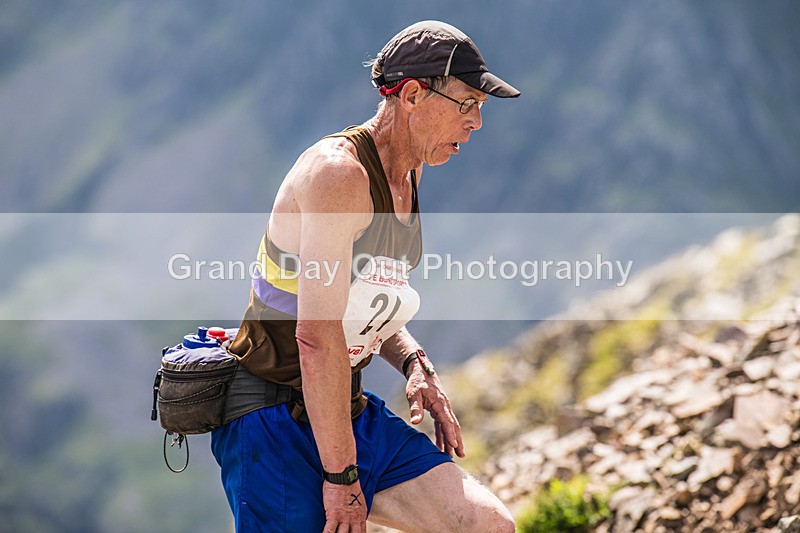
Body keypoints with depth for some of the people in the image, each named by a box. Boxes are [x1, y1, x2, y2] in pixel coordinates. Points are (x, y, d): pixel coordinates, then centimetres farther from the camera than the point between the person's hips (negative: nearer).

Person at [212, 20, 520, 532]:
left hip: (347, 409, 8)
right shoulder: (339, 172, -20)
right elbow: (317, 336, -25)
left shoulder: (407, 174, 10)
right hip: (276, 423, -8)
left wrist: (415, 364, 2)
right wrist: (341, 475, -22)